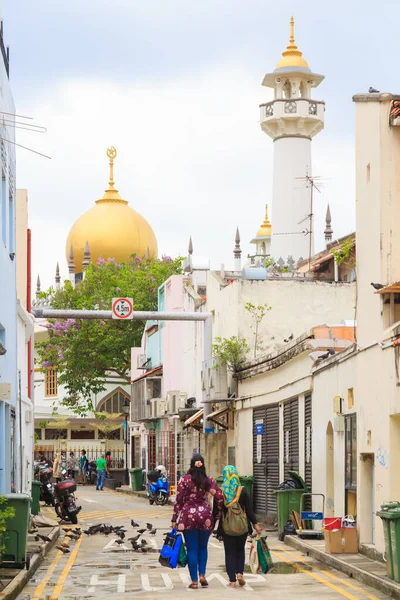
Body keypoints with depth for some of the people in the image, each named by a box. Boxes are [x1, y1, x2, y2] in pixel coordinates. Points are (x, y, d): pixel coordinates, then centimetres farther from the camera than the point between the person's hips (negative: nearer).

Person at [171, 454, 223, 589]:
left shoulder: (184, 480, -5)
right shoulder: (209, 480, 0)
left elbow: (179, 500, -5)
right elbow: (220, 497, -6)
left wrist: (174, 519, 1)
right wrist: (218, 512, 9)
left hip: (188, 516, -2)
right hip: (205, 516, 2)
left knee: (192, 549, 4)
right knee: (203, 547, 19)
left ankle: (194, 581, 4)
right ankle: (202, 575, 6)